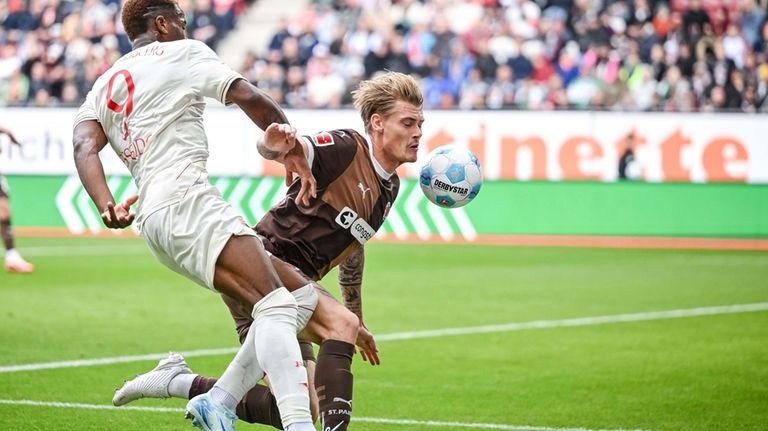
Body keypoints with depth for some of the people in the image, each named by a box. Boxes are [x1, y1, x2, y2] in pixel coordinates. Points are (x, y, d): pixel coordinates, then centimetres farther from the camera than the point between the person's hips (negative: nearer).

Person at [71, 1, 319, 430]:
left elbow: (85, 145, 5)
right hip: (186, 200, -8)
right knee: (276, 306, -20)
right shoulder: (182, 53, 8)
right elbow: (248, 97, -3)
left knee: (301, 297, 10)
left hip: (152, 215, 8)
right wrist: (292, 148, 10)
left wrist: (106, 205, -10)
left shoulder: (104, 86, 25)